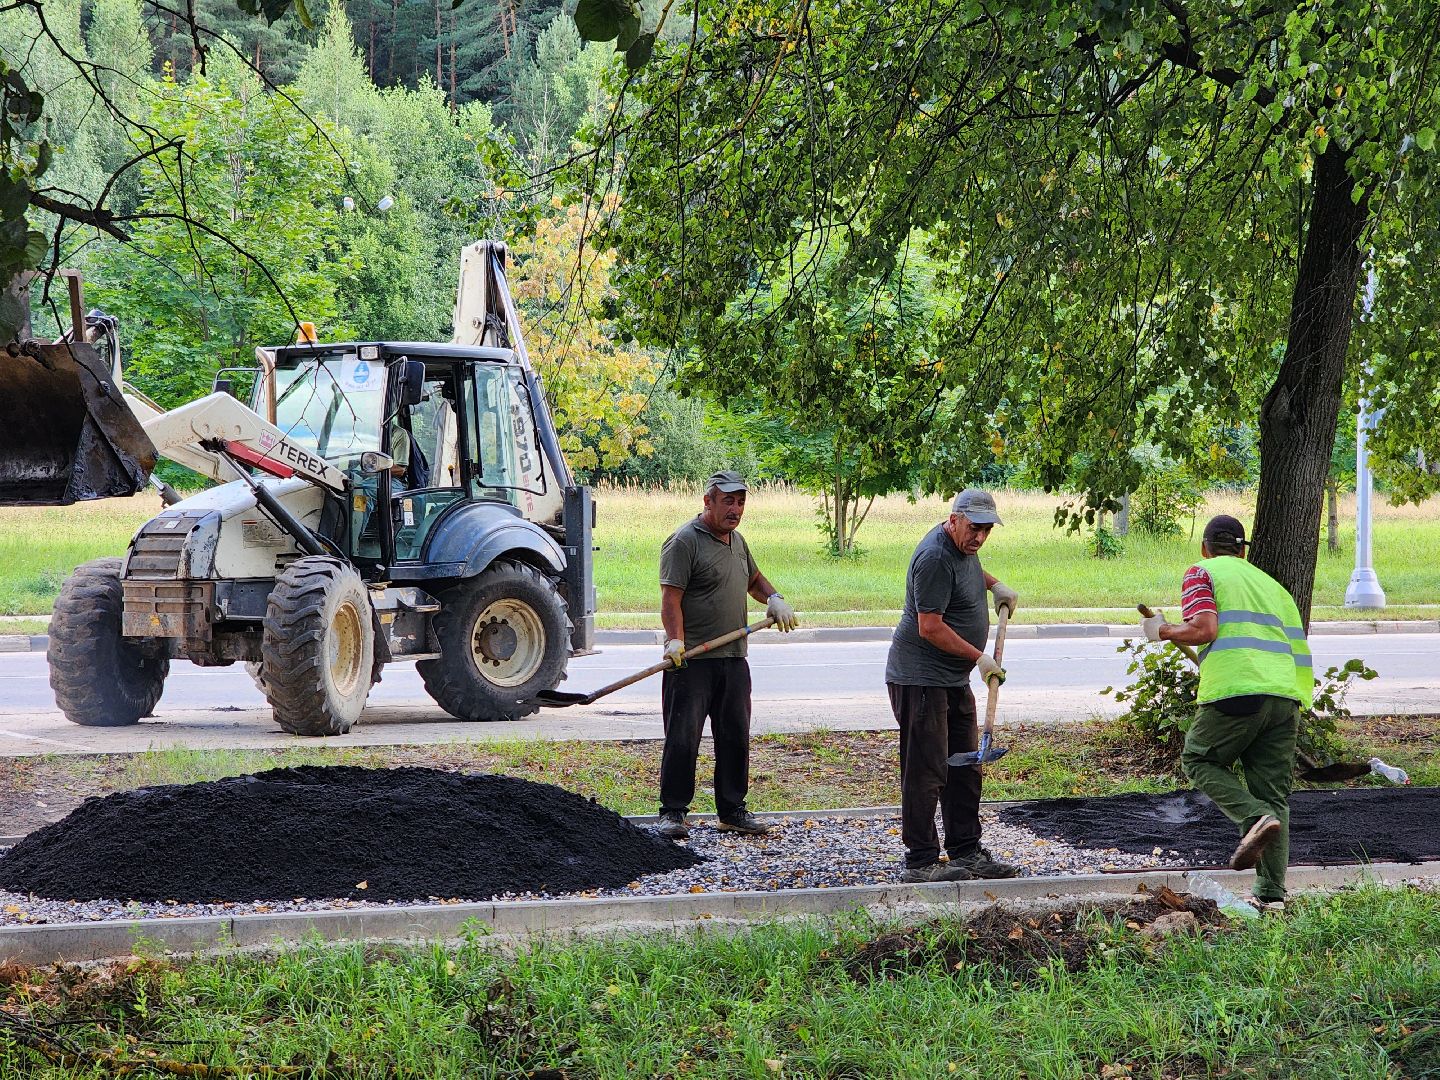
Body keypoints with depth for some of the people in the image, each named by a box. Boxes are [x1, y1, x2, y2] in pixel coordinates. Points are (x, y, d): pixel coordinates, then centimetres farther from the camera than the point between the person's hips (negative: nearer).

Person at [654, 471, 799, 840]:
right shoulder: (685, 541, -9)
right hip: (692, 659, -8)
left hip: (733, 658, 8)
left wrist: (774, 599, 15)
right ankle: (673, 812, 1)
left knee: (735, 737, 10)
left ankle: (732, 810, 20)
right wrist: (675, 640, -28)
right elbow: (670, 597, -16)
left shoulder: (736, 540, 17)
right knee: (683, 737, -6)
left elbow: (753, 578, 35)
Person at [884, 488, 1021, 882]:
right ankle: (920, 861, -6)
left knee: (965, 769, 14)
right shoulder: (935, 557, -21)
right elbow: (930, 628, -24)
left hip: (954, 679, 10)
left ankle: (966, 853, 21)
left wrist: (995, 585, 23)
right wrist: (979, 657, -18)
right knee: (926, 772, -9)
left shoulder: (964, 545, 10)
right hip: (921, 679, -10)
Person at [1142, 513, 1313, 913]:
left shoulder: (1202, 572, 9)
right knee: (1273, 794, 10)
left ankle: (1255, 818, -10)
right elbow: (1299, 651, 20)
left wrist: (1162, 630, 9)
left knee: (1199, 760, 16)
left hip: (1235, 691, -5)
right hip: (1285, 697, 5)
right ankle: (1272, 893, 4)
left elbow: (1203, 629, -8)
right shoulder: (1270, 584, 26)